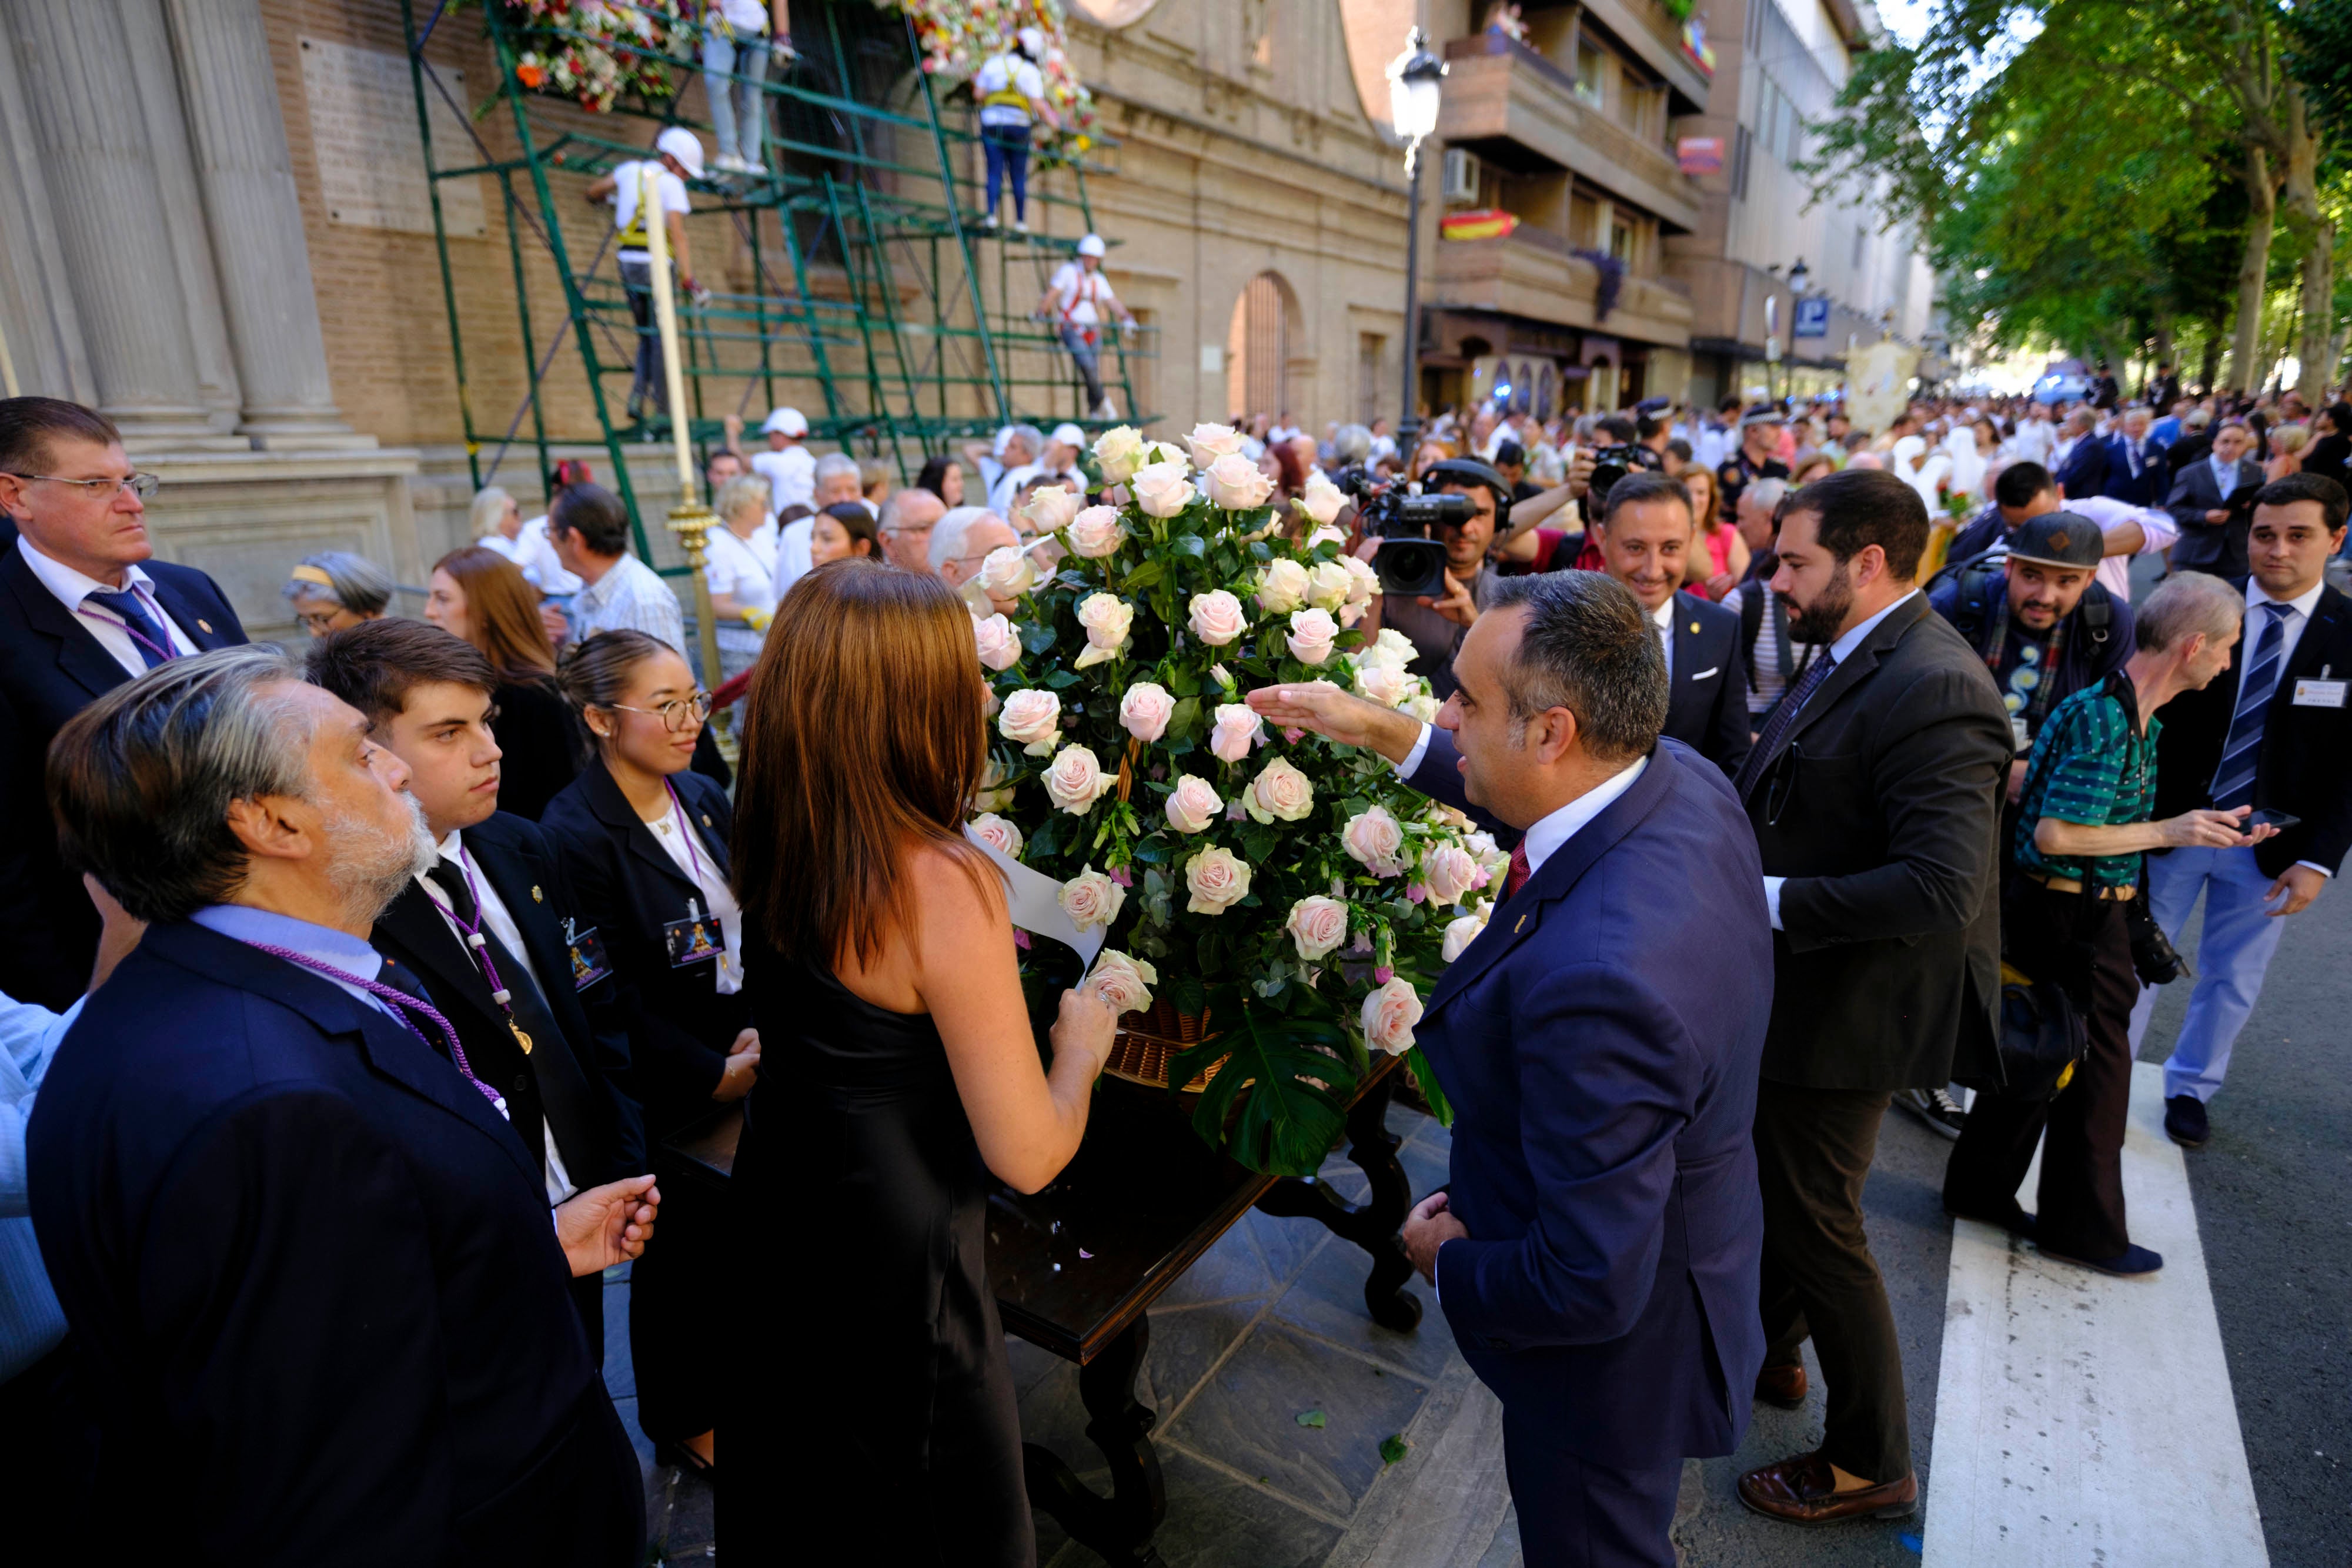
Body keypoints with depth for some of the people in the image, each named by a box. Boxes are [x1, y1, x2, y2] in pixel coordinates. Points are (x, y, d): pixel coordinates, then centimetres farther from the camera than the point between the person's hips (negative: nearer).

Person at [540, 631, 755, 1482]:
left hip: (744, 1059, 6)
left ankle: (734, 1373, 46)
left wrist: (762, 1031, -6)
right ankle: (682, 1419, 40)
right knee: (682, 1252, 15)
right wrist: (713, 1072, -16)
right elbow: (609, 997, -18)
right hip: (665, 1087, -6)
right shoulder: (575, 833, -19)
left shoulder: (705, 799, 2)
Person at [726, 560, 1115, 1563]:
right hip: (897, 1250, -6)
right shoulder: (943, 886, -31)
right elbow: (1027, 1156, -26)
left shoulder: (769, 847, -9)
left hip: (776, 1210, 7)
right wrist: (1080, 1045, -7)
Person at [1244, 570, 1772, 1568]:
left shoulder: (1595, 977, -45)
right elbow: (1530, 798, 7)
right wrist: (1382, 730, 5)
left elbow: (1590, 1287, -34)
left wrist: (1450, 1263, -15)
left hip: (1612, 1354, -7)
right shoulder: (1682, 779, -17)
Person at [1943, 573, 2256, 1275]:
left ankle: (1979, 1189, 31)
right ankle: (2082, 1228, 22)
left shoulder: (2139, 719, 10)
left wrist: (2205, 830, 15)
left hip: (2078, 911, 10)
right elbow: (2056, 834, -25)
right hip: (2072, 918, -10)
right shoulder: (2104, 719, -22)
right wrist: (2168, 832, -16)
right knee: (2096, 1066, 5)